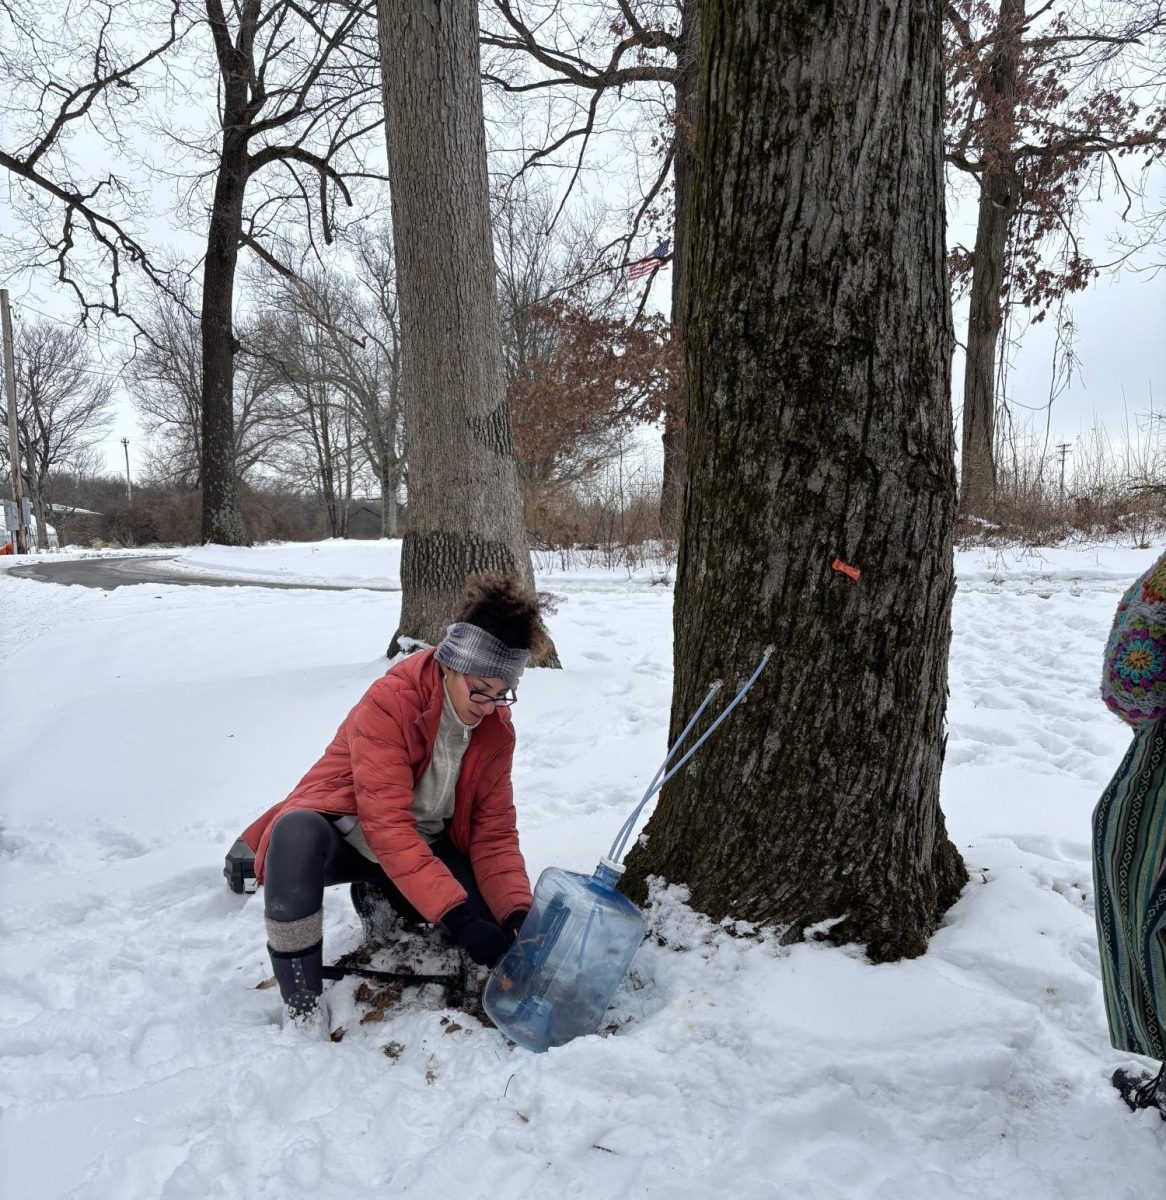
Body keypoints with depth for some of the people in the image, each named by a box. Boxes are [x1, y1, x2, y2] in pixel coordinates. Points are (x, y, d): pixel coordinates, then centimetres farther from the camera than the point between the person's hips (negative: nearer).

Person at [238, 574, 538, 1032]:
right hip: (348, 834, -5)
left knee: (497, 916, -15)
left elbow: (495, 833, -7)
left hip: (425, 846, 6)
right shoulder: (389, 702, -28)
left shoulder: (497, 729, -8)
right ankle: (302, 1008, -22)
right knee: (297, 835, -40)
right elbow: (387, 827, -35)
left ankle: (378, 894, 11)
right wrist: (457, 916, -41)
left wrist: (518, 914, -24)